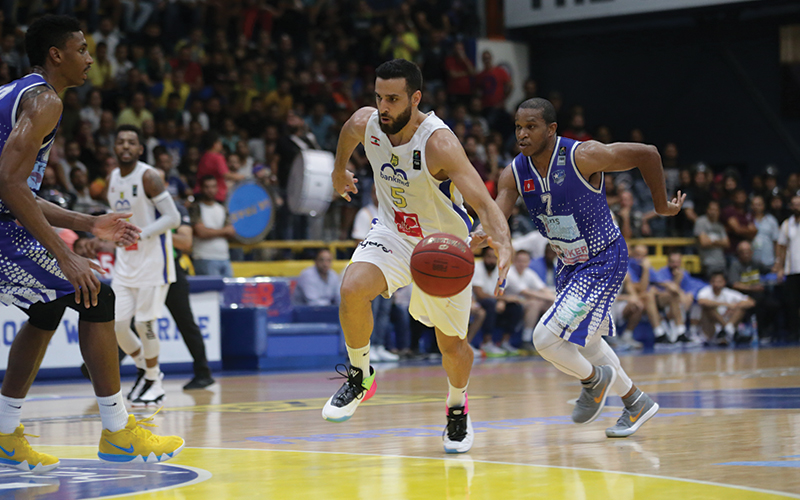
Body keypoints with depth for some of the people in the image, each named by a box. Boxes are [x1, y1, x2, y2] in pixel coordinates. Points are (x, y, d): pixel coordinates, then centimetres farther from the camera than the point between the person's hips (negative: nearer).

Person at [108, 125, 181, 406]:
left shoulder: (148, 177, -13)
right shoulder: (112, 180, 8)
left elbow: (173, 218, -18)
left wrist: (142, 234, -28)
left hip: (153, 261, -6)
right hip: (125, 262, 6)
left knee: (144, 324, -6)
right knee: (115, 324, -1)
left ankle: (154, 385, 11)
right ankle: (145, 369, 23)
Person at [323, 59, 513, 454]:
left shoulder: (439, 143, -32)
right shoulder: (365, 123, -16)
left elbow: (483, 203, -39)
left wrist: (503, 244, -58)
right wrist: (339, 171, 29)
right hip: (392, 232, 3)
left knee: (452, 345, 8)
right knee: (352, 288, -27)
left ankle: (457, 407, 41)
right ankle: (360, 377, -3)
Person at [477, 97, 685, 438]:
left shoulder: (582, 156, -25)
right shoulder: (514, 173, -9)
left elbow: (647, 154, -16)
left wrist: (662, 205, -5)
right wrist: (475, 240, -43)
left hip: (604, 262, -8)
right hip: (570, 264, 8)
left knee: (546, 338, -17)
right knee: (585, 341, 23)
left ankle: (594, 379, 13)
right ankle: (637, 403, 42)